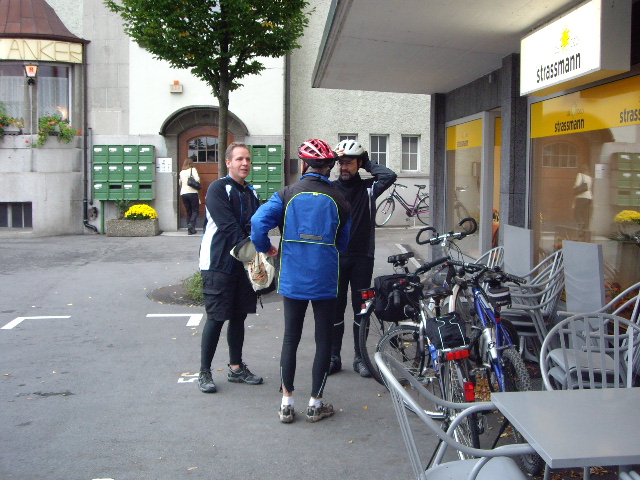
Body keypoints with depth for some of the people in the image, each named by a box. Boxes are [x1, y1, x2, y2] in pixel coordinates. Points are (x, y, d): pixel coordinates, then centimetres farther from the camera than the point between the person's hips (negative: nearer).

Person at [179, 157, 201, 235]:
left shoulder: (181, 172, 13)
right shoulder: (193, 169, -1)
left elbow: (180, 183, 21)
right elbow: (197, 179, -11)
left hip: (183, 193, 5)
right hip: (192, 192, -5)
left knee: (188, 211, 10)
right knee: (195, 210, 2)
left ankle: (191, 229, 7)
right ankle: (191, 224, -20)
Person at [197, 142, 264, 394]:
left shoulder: (251, 193, 14)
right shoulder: (218, 189, -9)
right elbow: (228, 226, -18)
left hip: (244, 264, 7)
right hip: (219, 263, -7)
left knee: (239, 316, 12)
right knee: (216, 317, -3)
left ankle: (236, 368, 24)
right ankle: (204, 372, 9)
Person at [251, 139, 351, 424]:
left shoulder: (288, 194, -5)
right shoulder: (338, 199, -2)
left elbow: (258, 222, -15)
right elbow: (343, 242, 7)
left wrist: (265, 248, 3)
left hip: (292, 280, 1)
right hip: (326, 280, -1)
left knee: (290, 338, 11)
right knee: (323, 340, 9)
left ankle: (286, 403, 16)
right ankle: (315, 404, 16)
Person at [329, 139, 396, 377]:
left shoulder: (368, 188, 3)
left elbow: (390, 176, -12)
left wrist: (367, 164, -2)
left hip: (362, 257, 0)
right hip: (335, 257, 0)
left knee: (361, 308, 7)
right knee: (335, 308, 6)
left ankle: (360, 358, 17)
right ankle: (333, 357, 16)